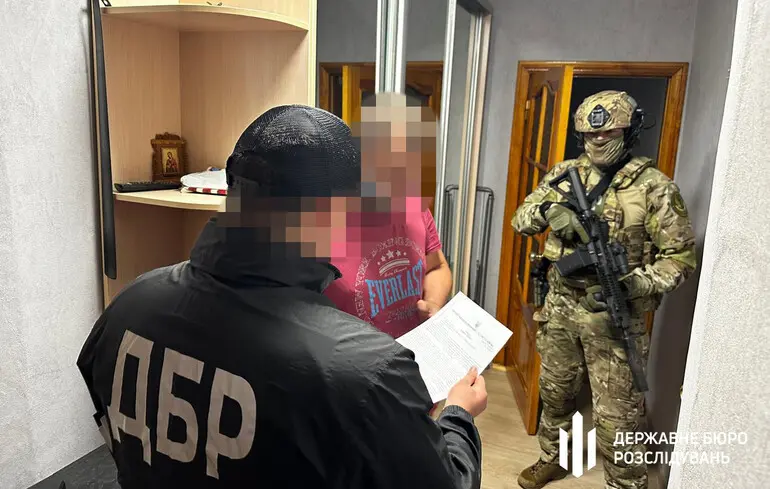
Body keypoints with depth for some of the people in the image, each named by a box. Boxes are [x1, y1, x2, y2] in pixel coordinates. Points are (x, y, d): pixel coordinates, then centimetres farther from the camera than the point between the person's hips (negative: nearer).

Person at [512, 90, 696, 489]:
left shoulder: (653, 187, -10)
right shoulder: (564, 174, 3)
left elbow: (680, 256, -8)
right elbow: (521, 219, 3)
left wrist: (631, 286, -25)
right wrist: (548, 209, -20)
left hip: (614, 316, -4)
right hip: (560, 307, 5)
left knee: (615, 416, 4)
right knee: (555, 392, 21)